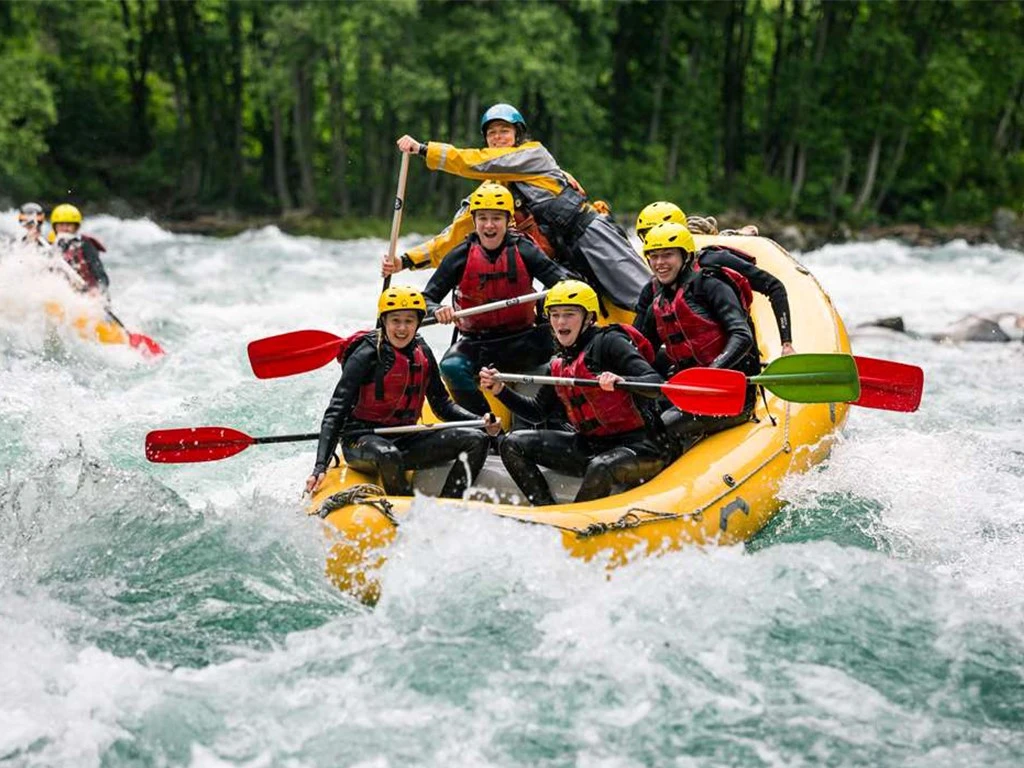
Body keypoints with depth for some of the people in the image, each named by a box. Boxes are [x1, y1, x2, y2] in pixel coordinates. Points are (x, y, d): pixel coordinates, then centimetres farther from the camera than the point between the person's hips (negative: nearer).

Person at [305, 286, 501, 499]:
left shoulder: (422, 353, 5)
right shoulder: (367, 355, -13)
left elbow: (441, 404, 15)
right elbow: (335, 412, -17)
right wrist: (320, 467, -26)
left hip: (404, 441, 7)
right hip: (360, 441, -6)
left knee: (476, 440, -7)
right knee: (388, 454, -40)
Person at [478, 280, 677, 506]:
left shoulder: (608, 342, -9)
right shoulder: (559, 365, 13)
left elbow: (655, 384, -19)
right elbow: (537, 410, 23)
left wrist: (621, 381, -39)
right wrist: (500, 391, 8)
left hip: (640, 448, -8)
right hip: (591, 447, 8)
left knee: (600, 468, -40)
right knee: (513, 445, 2)